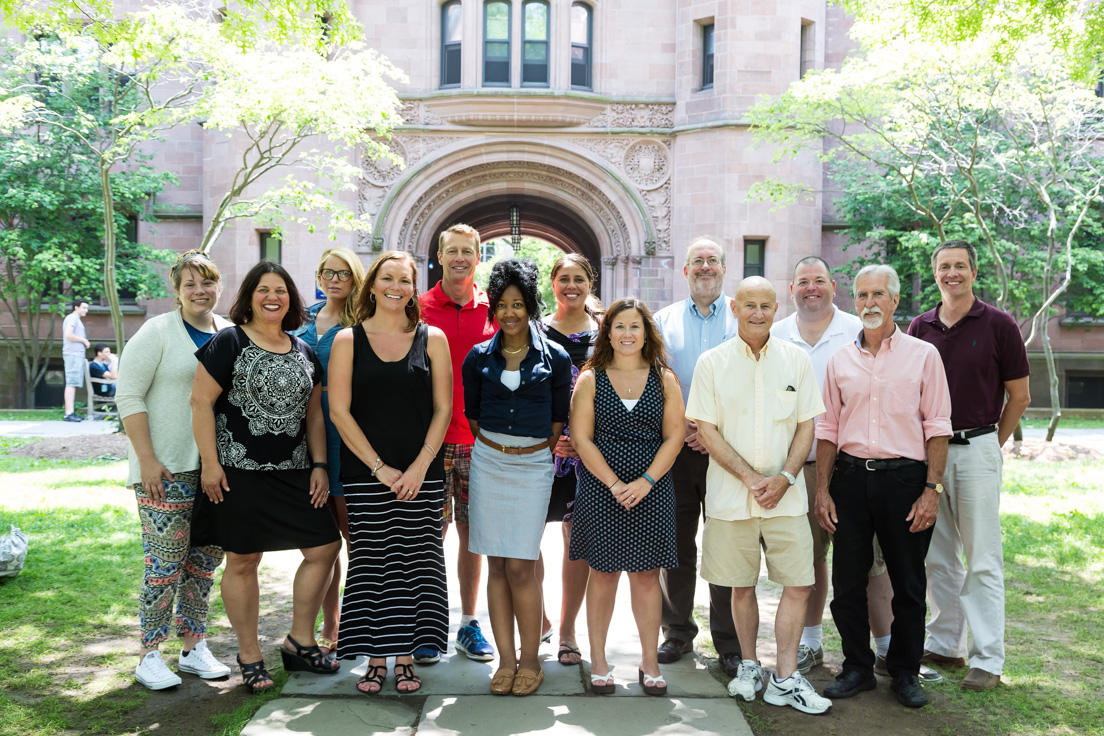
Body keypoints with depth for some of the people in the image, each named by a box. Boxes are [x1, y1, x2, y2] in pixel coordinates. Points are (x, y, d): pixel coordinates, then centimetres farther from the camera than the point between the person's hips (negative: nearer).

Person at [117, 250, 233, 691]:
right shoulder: (158, 332, -4)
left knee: (206, 560, 10)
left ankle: (194, 648, 23)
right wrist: (148, 460, -15)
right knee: (166, 562, -4)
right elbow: (129, 397, -8)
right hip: (166, 470, -5)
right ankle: (149, 655, 10)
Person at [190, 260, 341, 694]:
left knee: (324, 548, 3)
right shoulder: (228, 343, -3)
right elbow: (201, 402, -7)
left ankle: (299, 643, 21)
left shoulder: (304, 352, 13)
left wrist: (319, 465, 8)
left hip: (295, 474, 6)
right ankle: (249, 657, 20)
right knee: (243, 561, 3)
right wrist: (210, 463, -12)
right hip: (239, 472, -5)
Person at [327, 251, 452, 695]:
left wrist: (420, 466, -8)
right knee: (371, 564, 3)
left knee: (414, 564, 4)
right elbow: (339, 410, -2)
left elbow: (443, 408, 3)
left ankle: (405, 660, 17)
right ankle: (376, 661, 17)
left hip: (421, 474, 1)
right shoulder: (348, 340, 3)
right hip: (366, 472, 0)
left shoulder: (432, 339, 6)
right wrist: (380, 467, -8)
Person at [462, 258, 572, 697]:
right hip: (488, 463, 2)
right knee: (497, 566, 4)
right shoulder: (478, 358, 5)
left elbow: (559, 418, 7)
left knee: (520, 566, -5)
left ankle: (531, 661, 10)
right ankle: (506, 660, 14)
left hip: (534, 467, -2)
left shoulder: (554, 358, 0)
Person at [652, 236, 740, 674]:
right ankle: (677, 632, 22)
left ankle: (729, 643, 14)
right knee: (675, 543, 7)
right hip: (674, 446, 2)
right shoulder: (664, 320, 12)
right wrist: (680, 424, -7)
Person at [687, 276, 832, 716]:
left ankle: (785, 679, 12)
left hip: (786, 494, 1)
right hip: (730, 494, -1)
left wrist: (784, 478, -9)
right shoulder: (712, 362, 0)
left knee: (798, 585, -1)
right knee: (742, 585, 9)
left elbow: (806, 426, 5)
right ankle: (748, 666, 28)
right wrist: (751, 479, -11)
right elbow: (706, 431, -3)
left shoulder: (795, 359, 5)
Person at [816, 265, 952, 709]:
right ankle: (857, 668, 22)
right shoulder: (840, 361, 9)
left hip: (904, 477, -2)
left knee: (908, 583, 7)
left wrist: (932, 490, -8)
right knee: (847, 580, 6)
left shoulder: (923, 355, 1)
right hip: (851, 476, 2)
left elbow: (937, 428, -1)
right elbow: (827, 430, 11)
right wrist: (822, 490, 5)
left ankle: (905, 671, 24)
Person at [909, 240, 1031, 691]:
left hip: (976, 449, -4)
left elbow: (1019, 395, 2)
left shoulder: (998, 325, -3)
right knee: (938, 556, 11)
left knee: (982, 560, 0)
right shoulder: (920, 328, 7)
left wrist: (992, 445, 3)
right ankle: (944, 644, 23)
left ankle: (988, 659, 9)